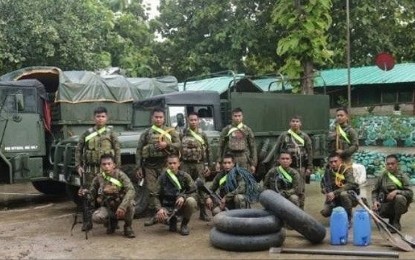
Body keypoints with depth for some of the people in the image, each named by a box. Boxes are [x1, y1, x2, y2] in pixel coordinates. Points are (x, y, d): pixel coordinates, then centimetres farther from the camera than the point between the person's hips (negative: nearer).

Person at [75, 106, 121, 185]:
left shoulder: (111, 133, 2)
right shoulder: (87, 133, 5)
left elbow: (117, 151, 2)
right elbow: (78, 150, 10)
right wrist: (78, 166, 3)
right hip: (90, 169, 1)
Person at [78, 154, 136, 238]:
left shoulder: (120, 175, -14)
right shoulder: (98, 178, -4)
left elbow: (131, 190, -29)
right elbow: (92, 193, 10)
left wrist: (122, 206, -42)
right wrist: (85, 192, -14)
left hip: (120, 206, -2)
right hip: (107, 207, 2)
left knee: (130, 202, -35)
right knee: (96, 217, -29)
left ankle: (128, 227, -7)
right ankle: (112, 222, 9)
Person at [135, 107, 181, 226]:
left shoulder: (170, 131, 9)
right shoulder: (146, 133, 10)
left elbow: (179, 145, 0)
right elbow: (139, 151, 8)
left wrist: (167, 144, -16)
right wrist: (139, 167, 3)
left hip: (165, 164, -1)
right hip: (150, 165, 1)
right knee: (152, 190, 1)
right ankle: (153, 215, 8)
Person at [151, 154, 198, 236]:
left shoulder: (185, 176, -5)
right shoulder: (162, 177, -3)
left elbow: (193, 191, -6)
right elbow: (156, 195, -3)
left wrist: (183, 197, -26)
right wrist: (159, 209, -21)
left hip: (181, 206, 0)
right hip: (168, 207, 0)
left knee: (191, 201, -33)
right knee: (159, 217, -31)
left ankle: (184, 224, -5)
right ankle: (172, 220, 9)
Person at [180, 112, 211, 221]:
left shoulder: (203, 135, 7)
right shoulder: (182, 134, 4)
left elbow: (207, 151, 7)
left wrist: (207, 165, 1)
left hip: (199, 164, 1)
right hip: (185, 164, 0)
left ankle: (203, 213, 10)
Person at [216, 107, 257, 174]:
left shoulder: (247, 130, 6)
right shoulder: (226, 130, 6)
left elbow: (253, 147, 7)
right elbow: (221, 146, 8)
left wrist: (253, 164, 2)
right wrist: (218, 162, 2)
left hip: (244, 161, 0)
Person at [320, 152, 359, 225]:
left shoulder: (347, 169, -17)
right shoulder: (328, 171, -1)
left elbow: (350, 184, -30)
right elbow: (323, 182, 13)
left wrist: (335, 193, -37)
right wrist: (326, 193, -8)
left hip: (351, 195, -5)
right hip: (336, 198, 5)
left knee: (343, 194, -38)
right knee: (325, 212, -17)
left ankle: (348, 219, -18)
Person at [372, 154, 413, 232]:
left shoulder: (402, 176, -7)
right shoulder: (382, 176, 0)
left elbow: (410, 193, -16)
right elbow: (375, 191, 6)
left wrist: (397, 191, -31)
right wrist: (375, 201, -13)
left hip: (399, 205, -2)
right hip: (385, 205, 2)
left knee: (399, 197, -36)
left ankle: (396, 223, -13)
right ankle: (392, 218, 7)